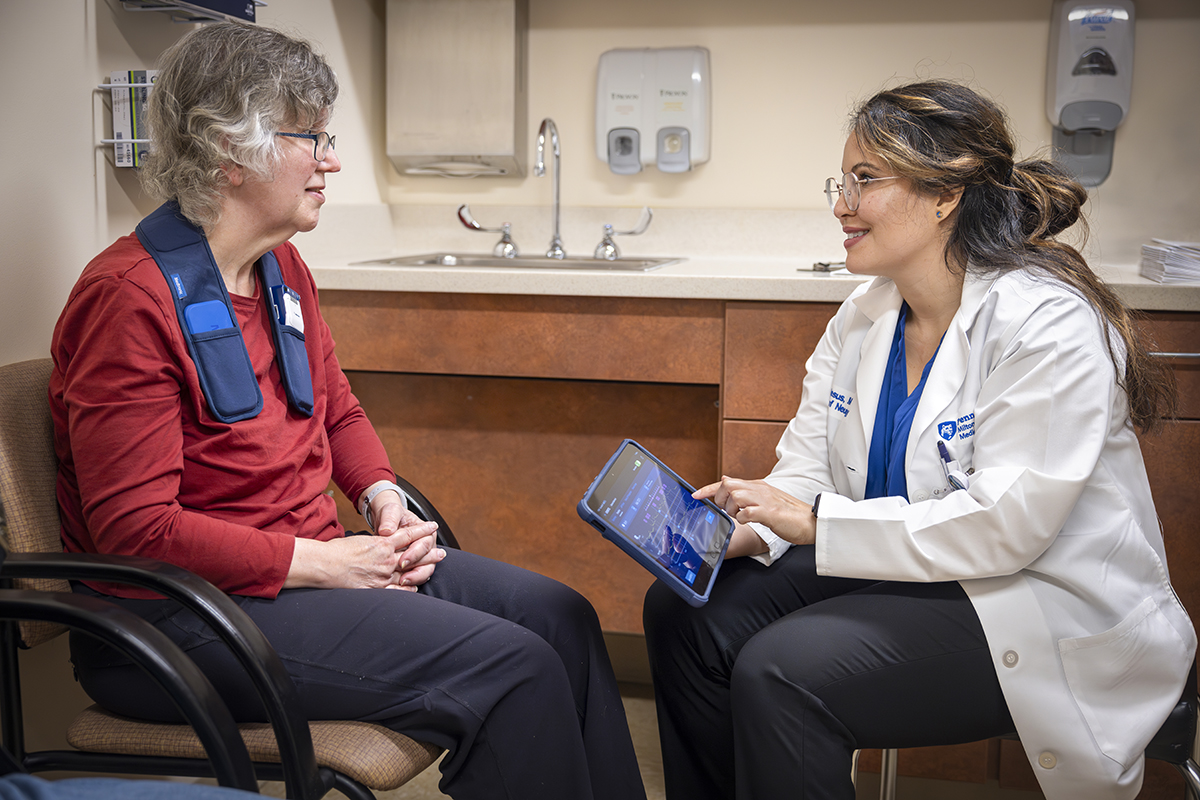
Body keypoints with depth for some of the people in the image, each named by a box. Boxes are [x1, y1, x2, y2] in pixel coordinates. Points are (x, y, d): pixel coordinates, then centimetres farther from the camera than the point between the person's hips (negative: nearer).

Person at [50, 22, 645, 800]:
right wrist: (322, 563, -20)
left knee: (560, 616, 0)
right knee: (512, 667, -19)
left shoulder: (283, 269, 9)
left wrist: (384, 495, 1)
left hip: (312, 557, 9)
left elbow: (337, 408, 22)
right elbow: (136, 530, -21)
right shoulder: (129, 297, -18)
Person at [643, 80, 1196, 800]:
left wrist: (815, 521, -26)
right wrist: (748, 527, -17)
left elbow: (1004, 525, -26)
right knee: (685, 614, -6)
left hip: (1045, 605, -8)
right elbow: (807, 467, 4)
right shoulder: (862, 318, 5)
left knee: (781, 671, -26)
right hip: (898, 570, 8)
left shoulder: (1049, 323, -20)